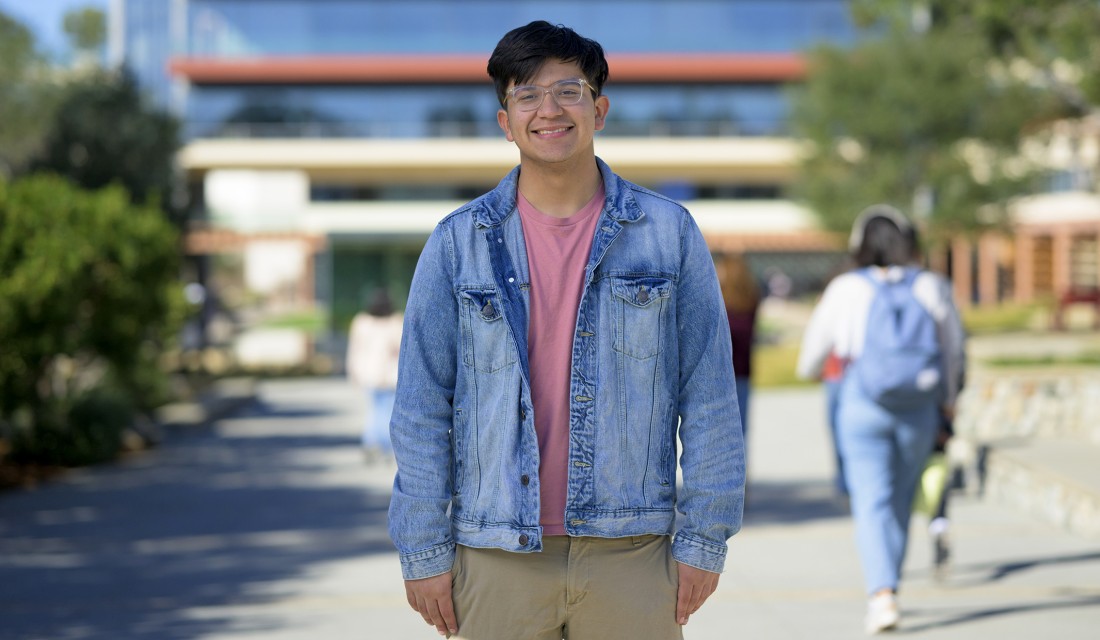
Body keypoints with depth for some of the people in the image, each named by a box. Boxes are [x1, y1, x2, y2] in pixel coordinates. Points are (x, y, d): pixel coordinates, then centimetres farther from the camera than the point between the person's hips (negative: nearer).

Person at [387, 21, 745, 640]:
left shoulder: (668, 232, 4)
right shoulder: (459, 243, 4)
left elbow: (709, 397, 3)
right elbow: (422, 408, 4)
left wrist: (703, 538, -1)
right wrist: (424, 551, -1)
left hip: (631, 551, 0)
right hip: (498, 558, 0)